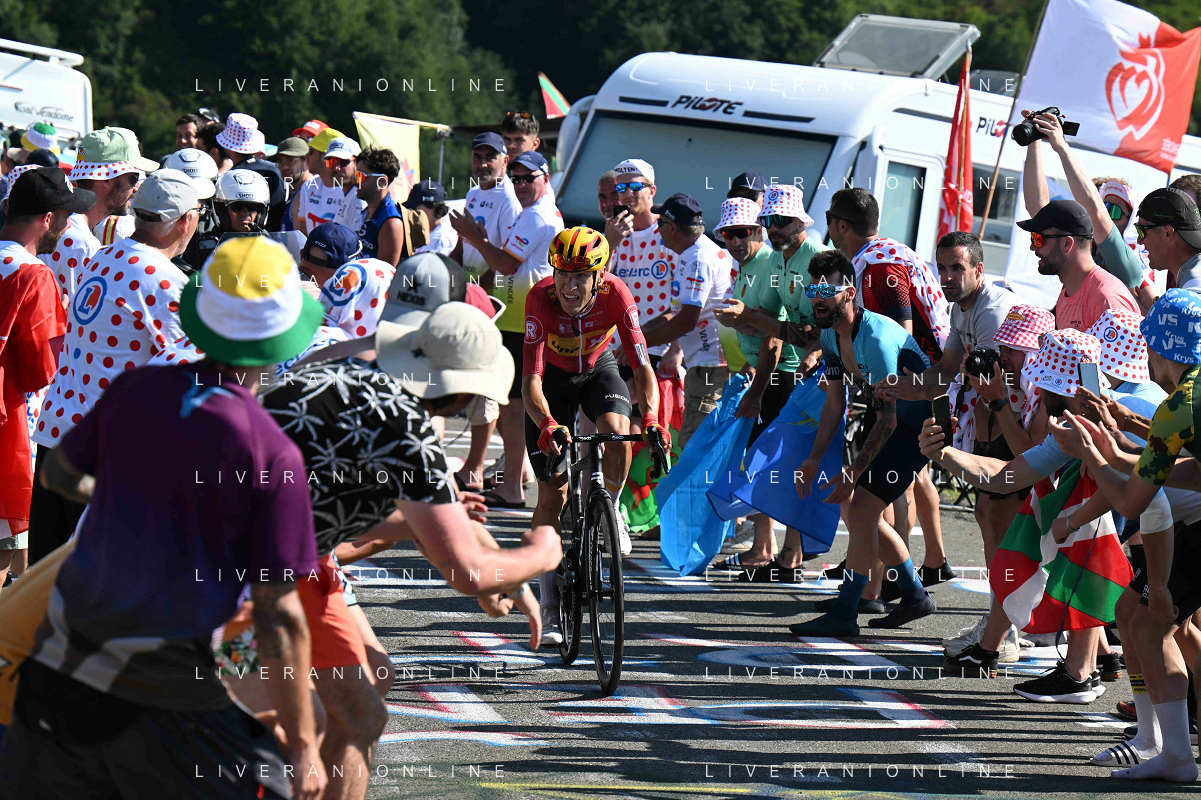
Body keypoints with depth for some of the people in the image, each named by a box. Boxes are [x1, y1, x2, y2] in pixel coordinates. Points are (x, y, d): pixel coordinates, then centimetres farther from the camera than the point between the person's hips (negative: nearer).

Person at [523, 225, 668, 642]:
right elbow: (531, 378, -39)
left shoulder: (615, 294, -30)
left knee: (617, 435, -33)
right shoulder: (542, 298, -33)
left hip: (597, 369, 1)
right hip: (554, 377, -1)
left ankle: (610, 511, 0)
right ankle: (549, 608, 5)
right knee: (552, 495, -6)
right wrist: (547, 425, -57)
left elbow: (642, 367, -33)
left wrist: (651, 420, -50)